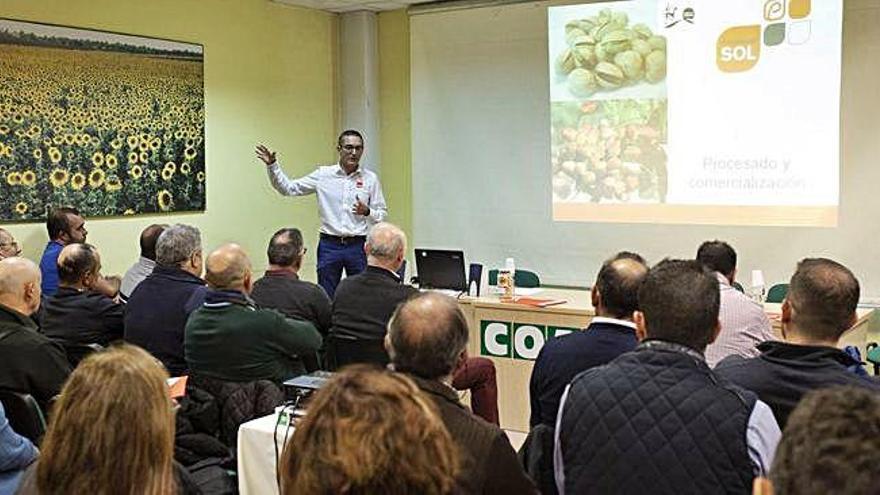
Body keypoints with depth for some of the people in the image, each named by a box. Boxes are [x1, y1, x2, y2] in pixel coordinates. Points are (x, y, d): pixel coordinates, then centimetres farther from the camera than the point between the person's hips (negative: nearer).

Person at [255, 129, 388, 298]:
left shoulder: (370, 178, 2)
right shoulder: (323, 174, 3)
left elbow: (382, 215, 5)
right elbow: (288, 188, 5)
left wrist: (367, 211, -15)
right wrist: (272, 166, -6)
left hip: (358, 246, 0)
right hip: (329, 245, 0)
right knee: (326, 298, 6)